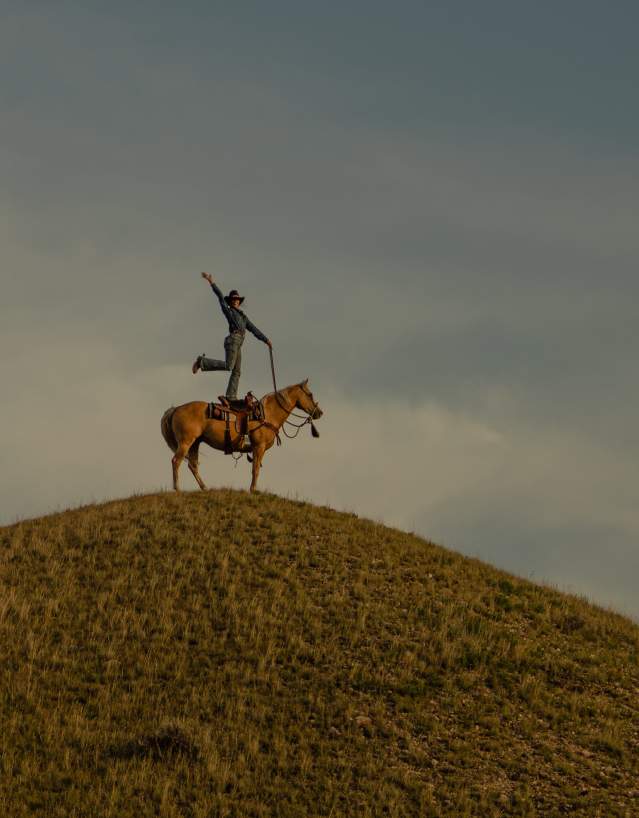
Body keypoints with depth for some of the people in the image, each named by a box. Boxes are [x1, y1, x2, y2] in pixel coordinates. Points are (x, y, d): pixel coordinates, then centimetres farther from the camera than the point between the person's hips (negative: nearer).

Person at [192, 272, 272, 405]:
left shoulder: (243, 316, 28)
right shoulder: (228, 311, 9)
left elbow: (254, 329, 29)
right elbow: (221, 297, 1)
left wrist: (265, 340, 26)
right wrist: (212, 282, -6)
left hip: (238, 345, 8)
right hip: (233, 339, -8)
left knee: (236, 372, 1)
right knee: (228, 366, -21)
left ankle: (230, 396, -4)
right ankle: (202, 361, -9)